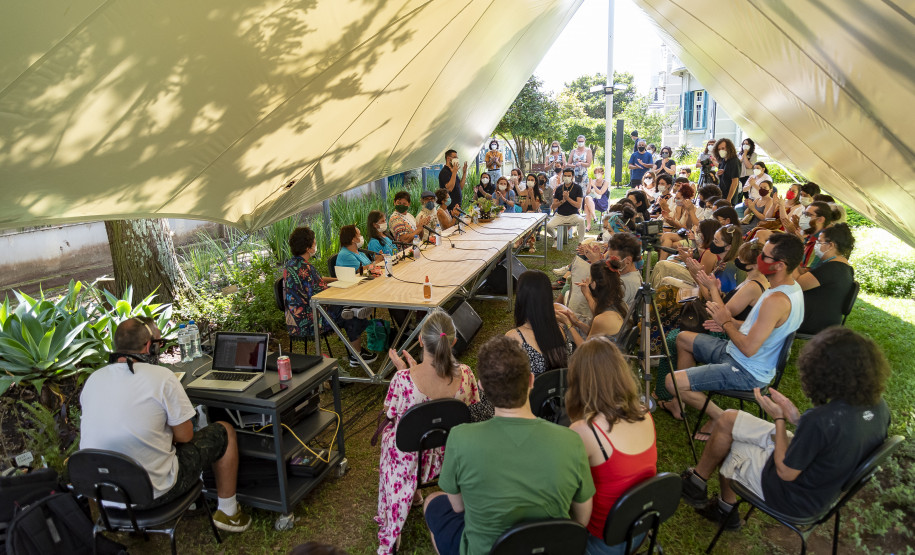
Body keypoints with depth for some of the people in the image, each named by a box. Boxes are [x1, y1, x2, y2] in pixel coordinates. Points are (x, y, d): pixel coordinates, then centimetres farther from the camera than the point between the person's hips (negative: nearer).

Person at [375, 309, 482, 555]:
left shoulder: (404, 379, -33)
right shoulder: (465, 375, -25)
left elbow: (390, 414, -12)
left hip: (409, 452, -3)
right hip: (446, 453, 3)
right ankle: (414, 493, 49)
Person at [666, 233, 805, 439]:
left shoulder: (777, 300, -31)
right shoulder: (791, 286, 2)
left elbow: (749, 348, -30)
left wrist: (726, 323, -14)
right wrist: (731, 324, 3)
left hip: (748, 372, -11)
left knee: (673, 382, -20)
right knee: (683, 338, 21)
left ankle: (719, 417, 5)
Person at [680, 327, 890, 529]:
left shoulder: (820, 420, -36)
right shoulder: (879, 406, -11)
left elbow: (785, 472, -22)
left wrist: (779, 418, -13)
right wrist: (797, 418, -3)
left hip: (794, 499, -8)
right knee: (728, 419, 12)